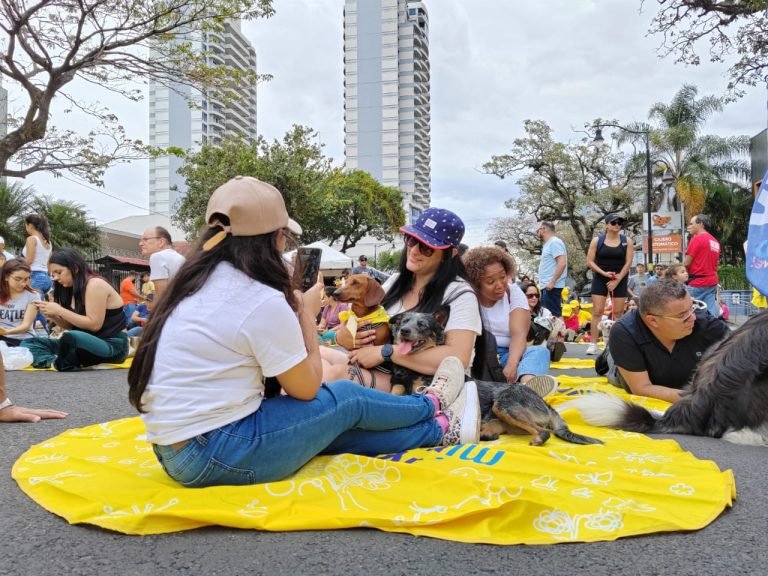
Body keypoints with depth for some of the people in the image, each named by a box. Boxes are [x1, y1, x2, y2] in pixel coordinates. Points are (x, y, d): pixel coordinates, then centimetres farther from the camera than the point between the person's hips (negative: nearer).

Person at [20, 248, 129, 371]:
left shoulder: (95, 284, -14)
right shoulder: (74, 288, 12)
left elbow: (94, 325, -19)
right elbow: (72, 326, 14)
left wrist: (59, 311, -17)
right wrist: (53, 315, -3)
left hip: (113, 346, -9)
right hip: (88, 343, 9)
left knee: (70, 338, -38)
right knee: (29, 343, 2)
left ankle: (64, 364, -10)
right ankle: (55, 361, -24)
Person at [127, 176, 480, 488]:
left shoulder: (199, 280, 4)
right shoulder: (263, 301, -21)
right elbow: (307, 387, -7)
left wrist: (291, 304, 10)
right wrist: (307, 313, 3)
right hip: (216, 457, -8)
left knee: (337, 425, 14)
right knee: (346, 398, 8)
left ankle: (441, 430, 27)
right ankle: (431, 406, 34)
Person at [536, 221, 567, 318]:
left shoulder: (554, 242, -9)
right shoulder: (548, 244, 21)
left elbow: (562, 263, -19)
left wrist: (552, 282, -23)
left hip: (552, 287, -10)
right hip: (547, 286, 10)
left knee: (553, 316, -14)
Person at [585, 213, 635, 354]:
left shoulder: (627, 242, 1)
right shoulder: (597, 241, -1)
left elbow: (628, 263, -4)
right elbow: (590, 261, -3)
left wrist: (617, 280, -12)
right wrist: (604, 273, -16)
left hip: (620, 280, 1)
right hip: (600, 279, -1)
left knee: (618, 313, 3)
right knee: (597, 312, -6)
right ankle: (593, 344, -3)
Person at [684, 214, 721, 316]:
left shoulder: (697, 239, -9)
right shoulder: (715, 241, 15)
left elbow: (687, 263, -10)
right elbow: (715, 263, 19)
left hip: (698, 283, -8)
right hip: (712, 282, 8)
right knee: (711, 313, 4)